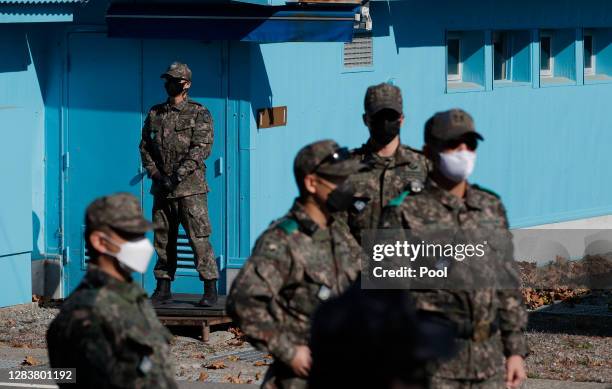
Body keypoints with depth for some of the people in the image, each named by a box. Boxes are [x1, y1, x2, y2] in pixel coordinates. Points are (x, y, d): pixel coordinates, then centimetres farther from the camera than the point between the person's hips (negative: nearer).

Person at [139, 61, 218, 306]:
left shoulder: (199, 114, -2)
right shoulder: (155, 114, 13)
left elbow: (202, 148, -11)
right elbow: (145, 146, 14)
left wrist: (178, 175, -18)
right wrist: (156, 174, -1)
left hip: (190, 188, -5)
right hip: (161, 189, 5)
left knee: (199, 237, -9)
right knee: (162, 238, 9)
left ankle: (210, 288, -6)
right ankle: (163, 287, 16)